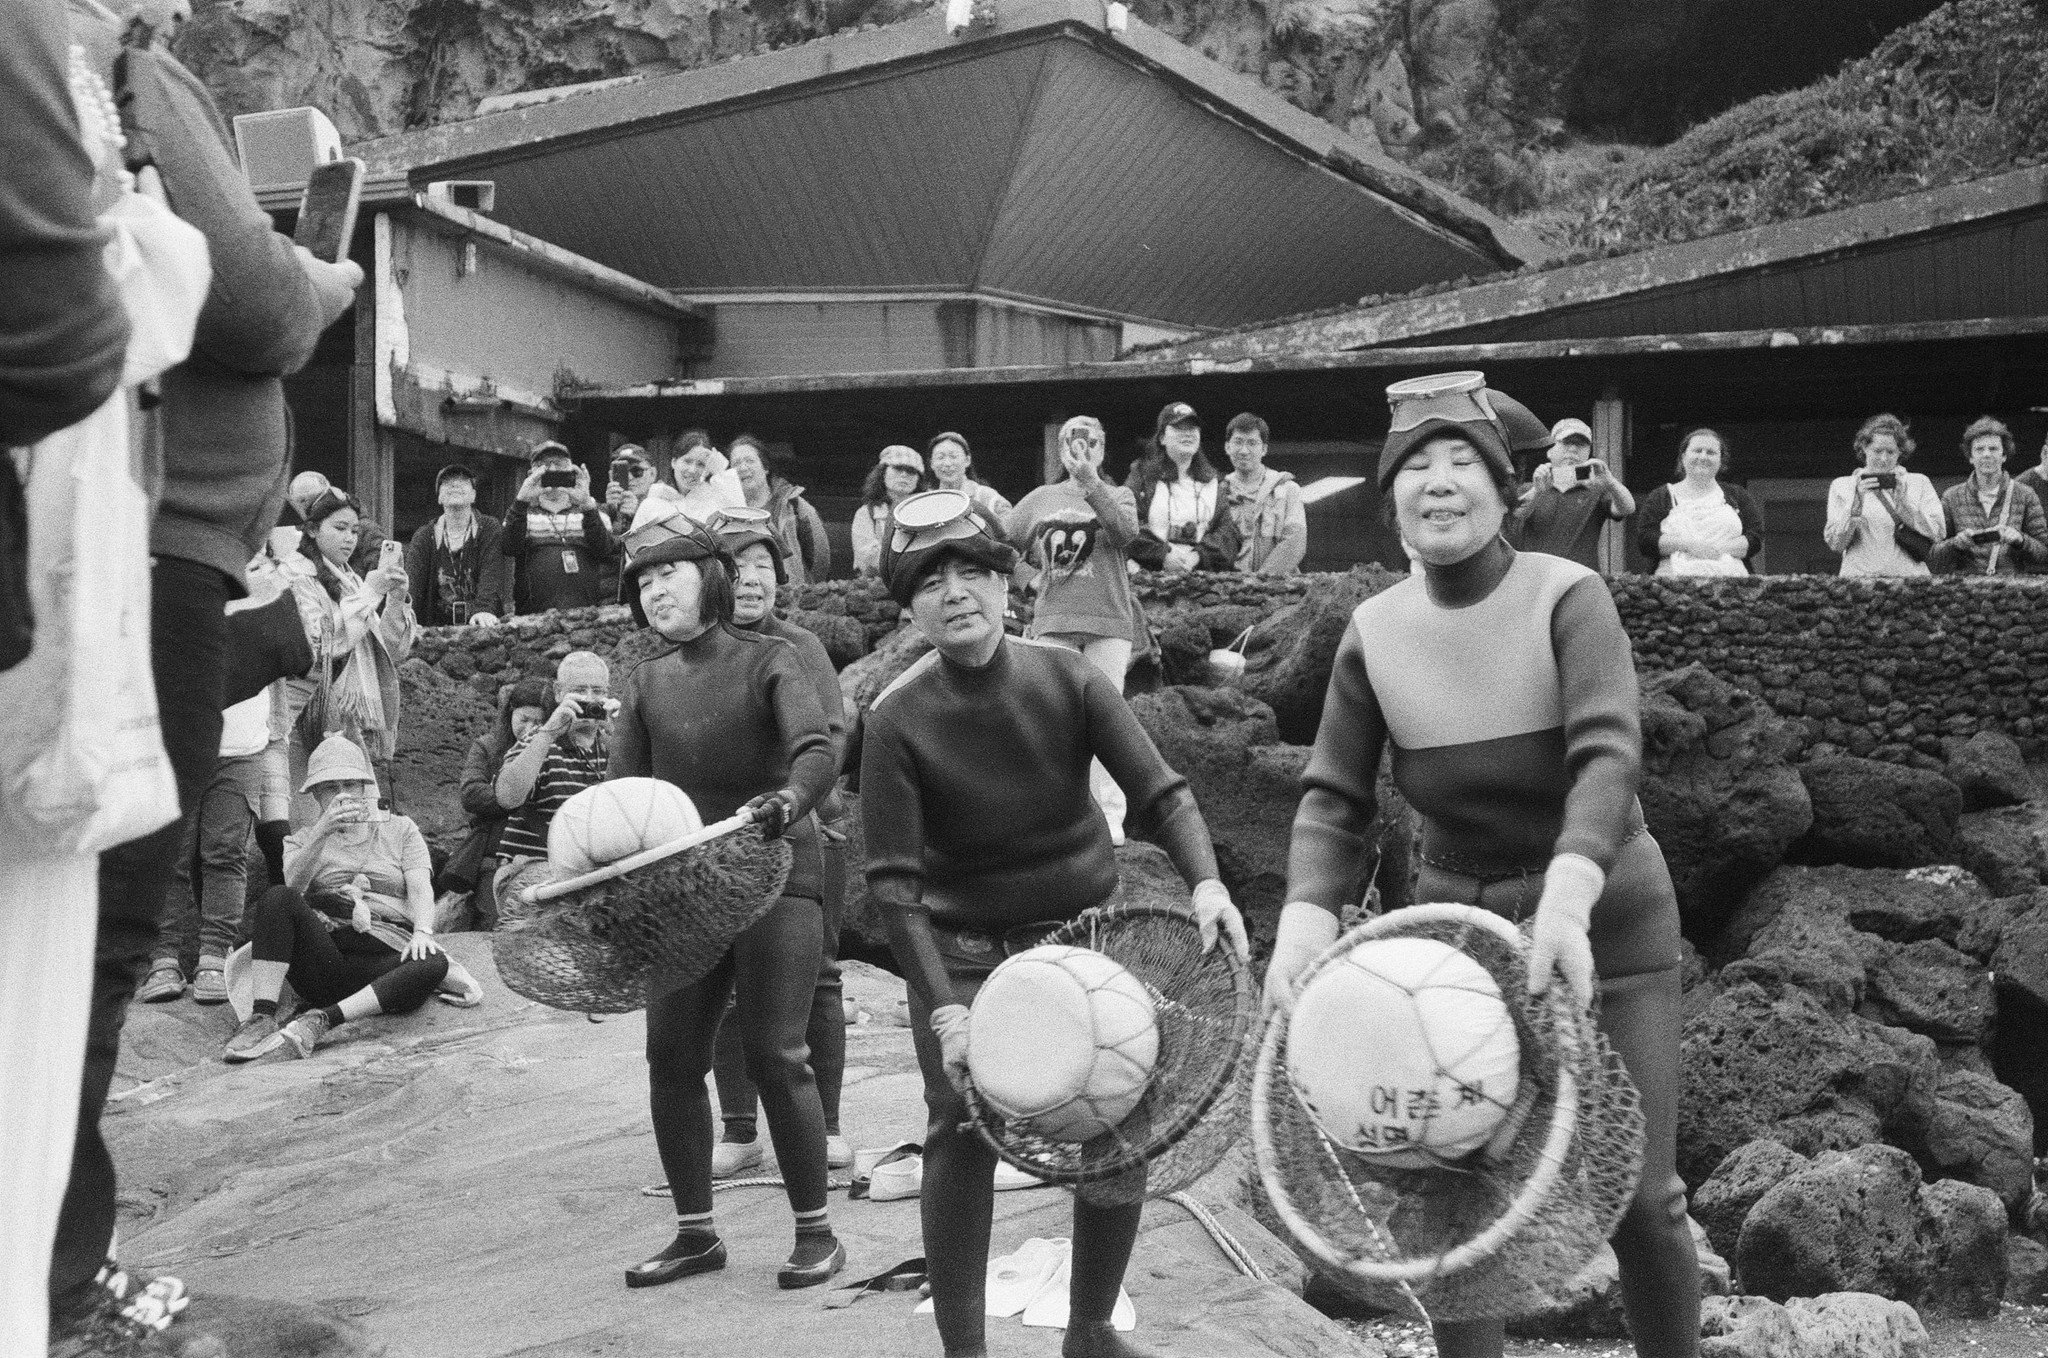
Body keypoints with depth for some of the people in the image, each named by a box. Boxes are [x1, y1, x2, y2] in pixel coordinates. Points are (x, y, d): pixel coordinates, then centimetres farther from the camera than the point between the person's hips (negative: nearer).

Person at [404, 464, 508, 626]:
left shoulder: (491, 529, 2)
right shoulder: (423, 536, 8)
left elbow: (491, 576, -13)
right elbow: (411, 581, -5)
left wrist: (483, 610, -32)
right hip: (438, 628, 2)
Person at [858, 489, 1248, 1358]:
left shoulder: (1066, 678, -10)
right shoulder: (898, 721, -15)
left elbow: (1160, 793, -10)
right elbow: (894, 881, -17)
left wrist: (1204, 881, -29)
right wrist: (943, 1009, -26)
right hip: (964, 954, -2)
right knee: (961, 1136, -8)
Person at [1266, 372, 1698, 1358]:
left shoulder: (1567, 597, -14)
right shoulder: (1374, 631, -4)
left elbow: (1608, 756, -26)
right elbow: (1333, 796, -5)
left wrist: (1565, 897, -43)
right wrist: (1305, 919, -23)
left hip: (1603, 921, -2)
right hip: (1454, 918, 3)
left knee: (1637, 1194, 0)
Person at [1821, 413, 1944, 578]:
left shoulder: (1920, 483, 13)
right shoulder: (1842, 486, 11)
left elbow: (1938, 534, 1)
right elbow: (1834, 543, 2)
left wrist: (1902, 503, -8)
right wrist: (1856, 502, -8)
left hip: (1910, 577, 0)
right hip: (1859, 576, 0)